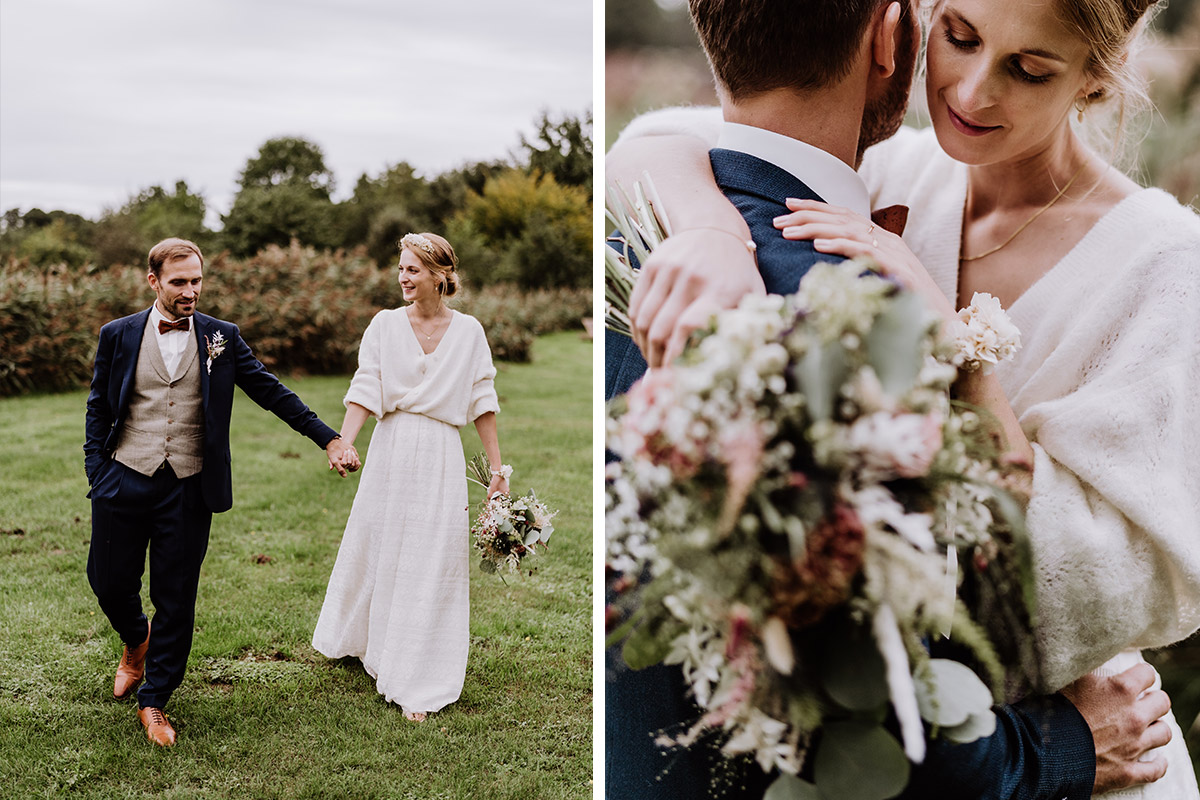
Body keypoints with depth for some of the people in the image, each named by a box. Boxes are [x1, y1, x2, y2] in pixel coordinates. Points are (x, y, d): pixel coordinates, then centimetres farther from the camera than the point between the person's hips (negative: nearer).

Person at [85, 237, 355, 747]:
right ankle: (136, 643, 45)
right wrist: (96, 477, 0)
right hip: (125, 481, 1)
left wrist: (328, 438, -2)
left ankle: (154, 701, 19)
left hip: (188, 489, 0)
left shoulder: (221, 338, 3)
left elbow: (271, 392, 4)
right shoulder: (118, 336, 3)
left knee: (176, 600, 3)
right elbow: (98, 410, 8)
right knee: (110, 581, 10)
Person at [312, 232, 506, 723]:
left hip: (441, 459, 0)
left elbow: (481, 403, 4)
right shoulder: (385, 324, 1)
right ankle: (349, 637, 41)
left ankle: (418, 686, 10)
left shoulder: (468, 331, 2)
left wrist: (497, 467, 2)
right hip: (391, 450, 1)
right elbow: (366, 389, -7)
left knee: (433, 566, 1)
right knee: (373, 548, 13)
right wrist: (344, 441, -22)